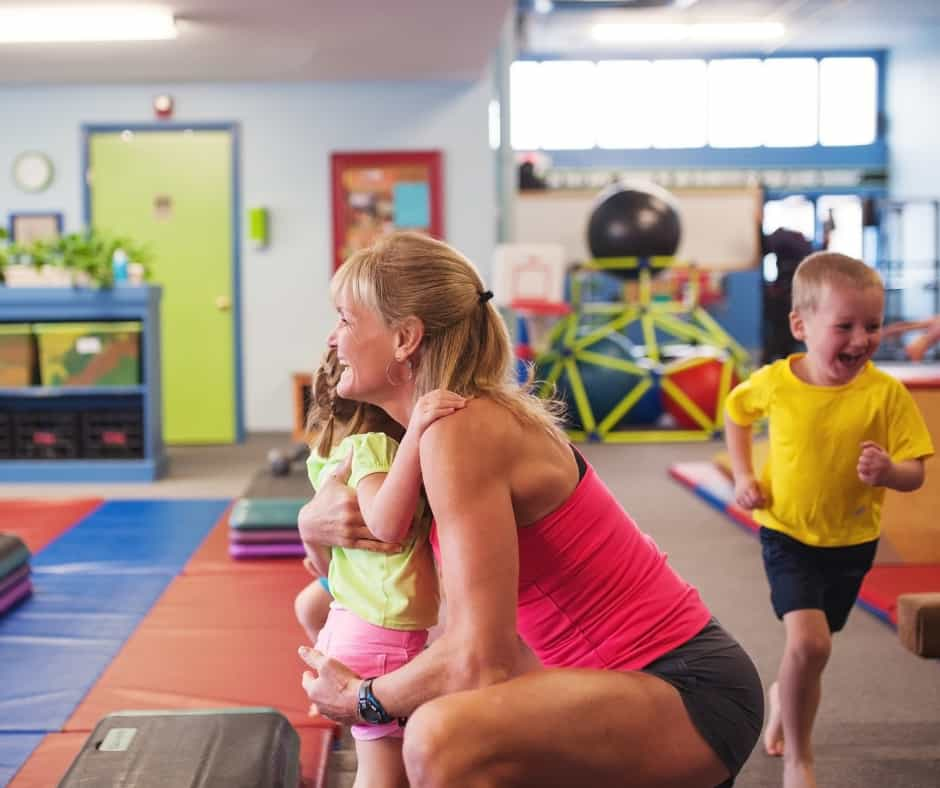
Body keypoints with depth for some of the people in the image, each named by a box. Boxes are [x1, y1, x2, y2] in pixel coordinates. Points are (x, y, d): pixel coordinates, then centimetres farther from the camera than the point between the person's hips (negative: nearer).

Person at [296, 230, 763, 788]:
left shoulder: (460, 431, -21)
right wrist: (318, 517, -3)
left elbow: (478, 661, -26)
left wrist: (362, 699, -7)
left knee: (443, 737, -33)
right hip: (660, 670, 10)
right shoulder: (455, 418, 6)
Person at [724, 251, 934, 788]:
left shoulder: (887, 393, -17)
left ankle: (783, 698, 52)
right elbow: (737, 411, 8)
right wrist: (742, 475, -3)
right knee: (808, 643, -19)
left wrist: (889, 471, -34)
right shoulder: (775, 381, -14)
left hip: (852, 542, 2)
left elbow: (915, 474, -12)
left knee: (812, 647, 18)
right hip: (787, 534, -2)